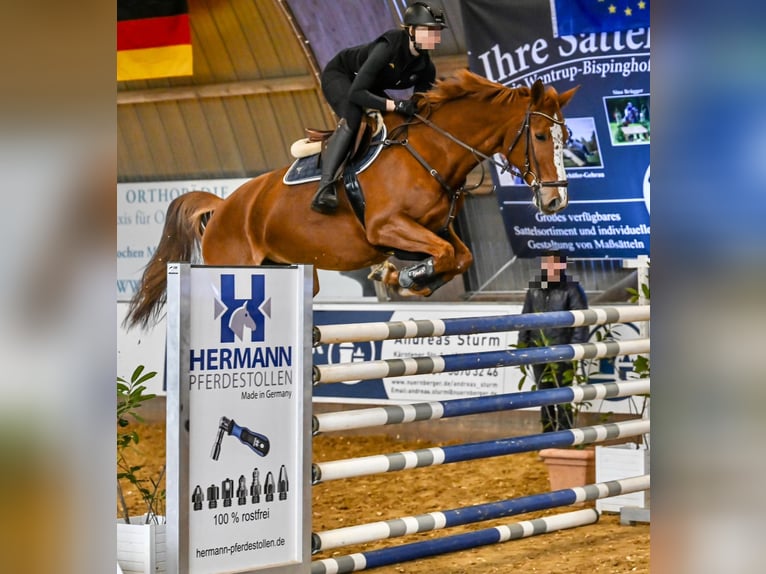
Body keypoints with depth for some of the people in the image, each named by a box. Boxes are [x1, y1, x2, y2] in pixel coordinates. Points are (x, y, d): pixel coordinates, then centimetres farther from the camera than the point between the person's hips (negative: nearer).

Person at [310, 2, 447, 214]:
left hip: (371, 88, 8)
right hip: (338, 75, -8)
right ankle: (325, 188, -43)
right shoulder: (389, 47, -35)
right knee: (351, 119, -34)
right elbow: (356, 93, -40)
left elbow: (420, 109, -4)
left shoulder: (426, 69, -16)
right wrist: (396, 105, -46)